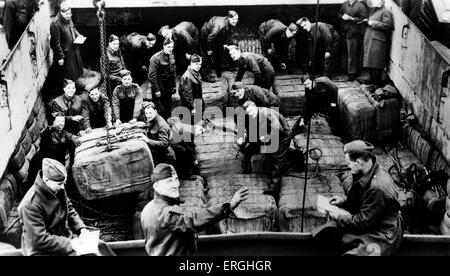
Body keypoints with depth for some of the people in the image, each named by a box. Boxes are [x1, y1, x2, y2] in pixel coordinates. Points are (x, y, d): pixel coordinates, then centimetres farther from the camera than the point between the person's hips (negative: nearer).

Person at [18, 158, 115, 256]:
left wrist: (82, 228, -3)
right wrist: (70, 244, -24)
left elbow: (70, 210, 13)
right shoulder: (30, 205, -27)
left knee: (101, 246, -5)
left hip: (64, 236, 8)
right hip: (41, 250, -7)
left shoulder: (58, 189, -4)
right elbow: (39, 240, -25)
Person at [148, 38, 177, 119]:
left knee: (168, 110, 11)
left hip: (168, 88, 7)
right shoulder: (156, 58, -16)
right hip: (159, 89, -7)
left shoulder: (172, 57, 7)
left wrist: (174, 86, 11)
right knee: (162, 110, -5)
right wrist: (156, 90, -17)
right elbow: (152, 75, -17)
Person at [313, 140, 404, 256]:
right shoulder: (368, 173, 1)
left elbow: (364, 222, -22)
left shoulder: (377, 188, -30)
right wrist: (343, 202, 5)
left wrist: (340, 217, -9)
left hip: (380, 236, -10)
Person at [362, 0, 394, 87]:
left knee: (375, 64, -10)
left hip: (378, 41, -9)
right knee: (371, 63, 11)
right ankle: (372, 80, 20)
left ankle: (377, 84, -5)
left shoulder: (385, 12, -6)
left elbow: (387, 25, -18)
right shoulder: (374, 11, 24)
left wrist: (373, 23, -14)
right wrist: (367, 22, 15)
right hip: (369, 40, 9)